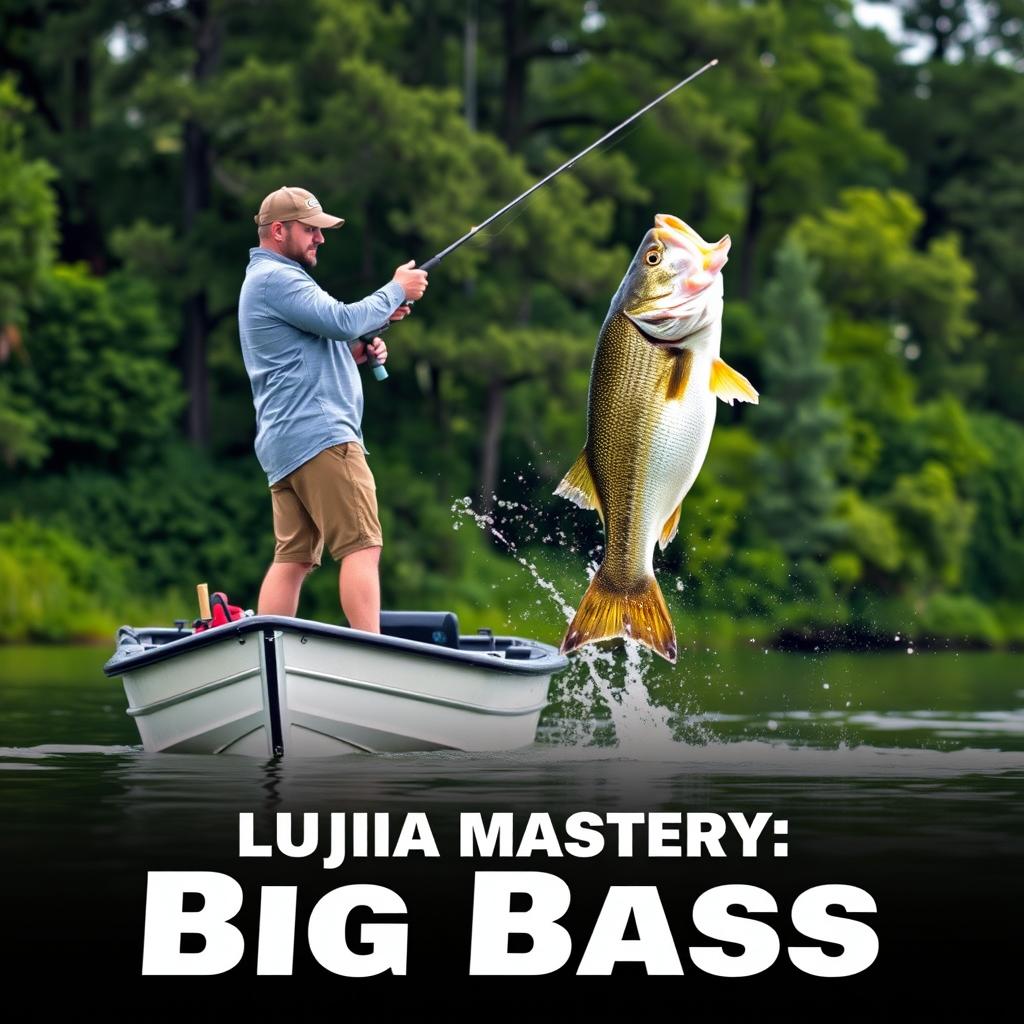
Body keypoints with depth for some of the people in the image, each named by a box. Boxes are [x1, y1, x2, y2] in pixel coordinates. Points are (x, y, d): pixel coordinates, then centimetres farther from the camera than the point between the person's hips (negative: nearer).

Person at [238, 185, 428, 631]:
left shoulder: (265, 280, 27)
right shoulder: (275, 277, -8)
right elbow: (341, 320, -18)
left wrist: (352, 353, 15)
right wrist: (396, 291, -4)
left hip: (282, 444, 11)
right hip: (318, 435, -11)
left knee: (293, 557, 6)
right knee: (361, 545, -15)